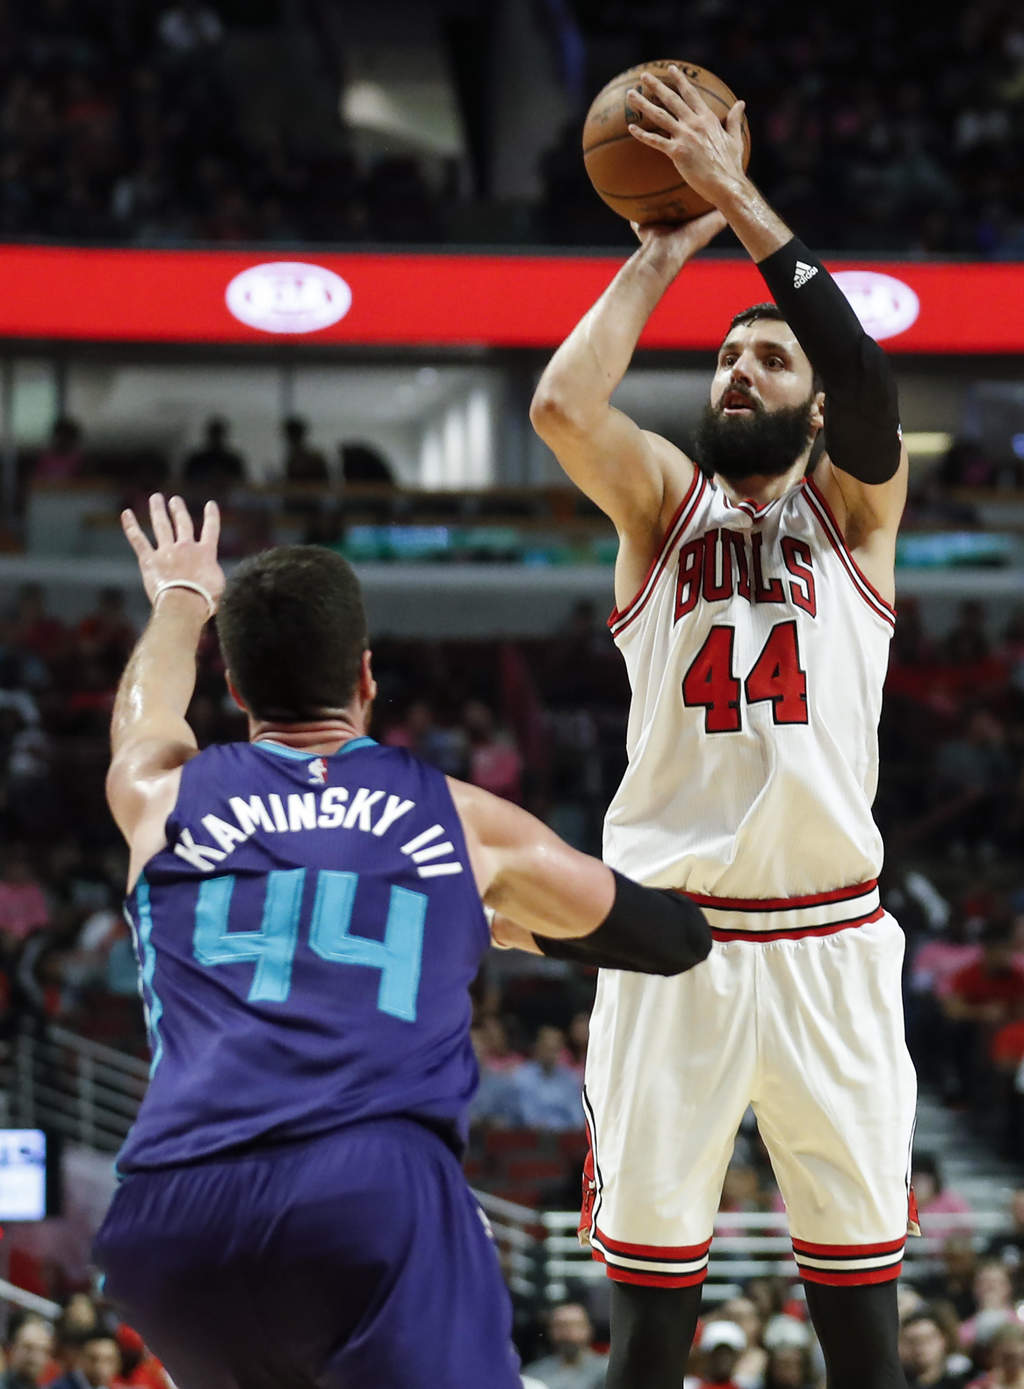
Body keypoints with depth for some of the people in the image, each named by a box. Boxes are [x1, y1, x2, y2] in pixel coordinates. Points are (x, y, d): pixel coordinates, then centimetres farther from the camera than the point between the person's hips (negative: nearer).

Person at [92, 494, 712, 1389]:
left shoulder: (163, 798, 23)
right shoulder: (464, 820, 20)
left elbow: (146, 701, 51)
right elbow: (679, 937, 35)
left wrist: (182, 598, 72)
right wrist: (525, 924, 53)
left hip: (168, 1214, 3)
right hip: (377, 1193, -3)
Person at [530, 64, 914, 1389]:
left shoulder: (854, 508, 9)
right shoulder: (664, 501, 11)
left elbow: (869, 380, -12)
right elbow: (561, 404, -10)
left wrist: (740, 200, -12)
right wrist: (663, 248, -3)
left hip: (828, 939, 0)